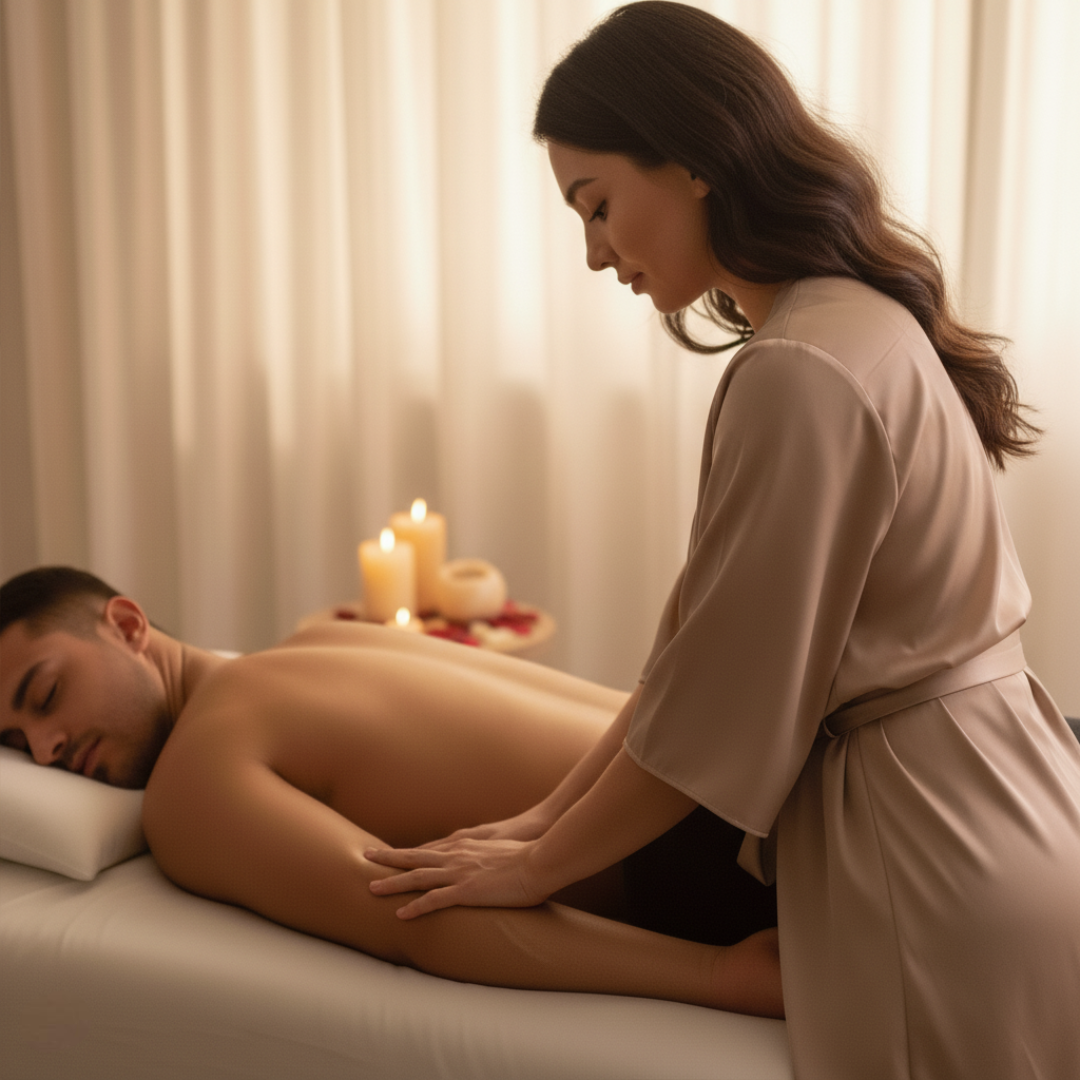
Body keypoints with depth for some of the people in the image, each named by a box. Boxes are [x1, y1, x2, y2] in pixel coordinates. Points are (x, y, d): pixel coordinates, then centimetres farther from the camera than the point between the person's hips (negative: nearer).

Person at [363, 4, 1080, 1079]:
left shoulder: (803, 373, -23)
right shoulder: (863, 325, 8)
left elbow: (724, 706, -17)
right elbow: (703, 645, 9)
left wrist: (537, 865, -3)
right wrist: (551, 812, 10)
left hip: (940, 864, -9)